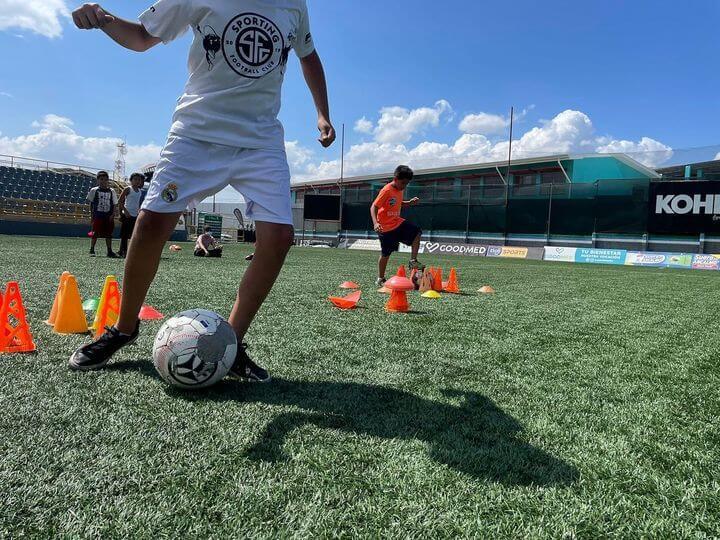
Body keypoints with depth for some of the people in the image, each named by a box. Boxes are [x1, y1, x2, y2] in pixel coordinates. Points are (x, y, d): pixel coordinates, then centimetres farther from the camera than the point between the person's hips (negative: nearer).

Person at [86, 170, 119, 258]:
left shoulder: (112, 191, 8)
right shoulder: (94, 190, 3)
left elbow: (114, 204, 9)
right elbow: (91, 204, 6)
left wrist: (113, 214, -3)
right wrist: (92, 215, 1)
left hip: (108, 216, 2)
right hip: (97, 216, -2)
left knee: (109, 234, 5)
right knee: (95, 233, -2)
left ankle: (109, 251, 10)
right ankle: (92, 250, 7)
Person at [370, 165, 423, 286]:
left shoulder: (400, 190, 5)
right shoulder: (387, 191, -20)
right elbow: (373, 207, -24)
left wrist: (410, 202, 6)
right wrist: (375, 223, -39)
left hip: (397, 222, 7)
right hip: (386, 227, -7)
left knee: (416, 232, -3)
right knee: (386, 254, 2)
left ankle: (413, 261, 3)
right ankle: (380, 279, 17)